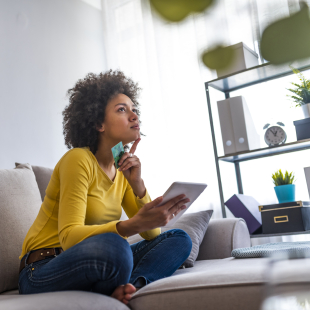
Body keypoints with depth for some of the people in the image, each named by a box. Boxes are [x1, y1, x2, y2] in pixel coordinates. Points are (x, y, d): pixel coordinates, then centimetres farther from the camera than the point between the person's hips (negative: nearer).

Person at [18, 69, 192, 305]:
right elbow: (69, 236, -25)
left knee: (179, 239, -4)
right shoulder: (78, 160, -15)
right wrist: (132, 225, -40)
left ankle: (133, 285, -27)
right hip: (45, 271, -7)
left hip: (96, 261, 8)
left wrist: (137, 183, -13)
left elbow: (152, 234, 3)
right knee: (111, 245, -39)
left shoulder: (123, 170, 7)